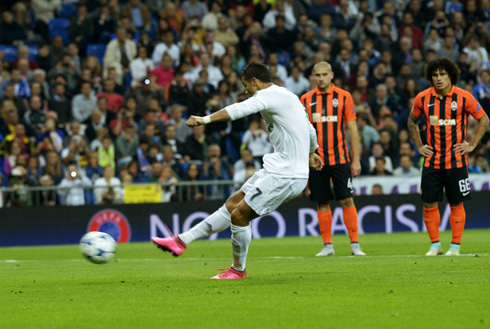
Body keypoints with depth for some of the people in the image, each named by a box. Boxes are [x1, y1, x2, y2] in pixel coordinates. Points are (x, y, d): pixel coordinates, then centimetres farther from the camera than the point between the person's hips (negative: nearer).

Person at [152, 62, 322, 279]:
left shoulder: (269, 95, -12)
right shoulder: (288, 97, 19)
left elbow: (241, 109, -32)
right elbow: (310, 131, 33)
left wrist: (206, 119, -40)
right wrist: (310, 153, 53)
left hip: (286, 176, -10)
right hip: (277, 170, 10)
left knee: (239, 215, -6)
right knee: (233, 204, 10)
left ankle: (238, 269, 11)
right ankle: (182, 241, 12)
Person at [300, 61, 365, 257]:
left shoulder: (344, 97, 2)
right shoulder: (306, 99, 5)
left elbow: (352, 129, 3)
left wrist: (356, 160, -1)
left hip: (340, 158, -1)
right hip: (316, 159, 1)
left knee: (347, 200, -5)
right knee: (322, 203, 3)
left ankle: (355, 244, -1)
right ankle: (328, 246, 9)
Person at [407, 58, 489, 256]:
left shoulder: (463, 97, -5)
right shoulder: (423, 98, 2)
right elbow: (412, 122, 19)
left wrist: (472, 144, -1)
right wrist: (419, 145, 10)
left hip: (456, 160, -2)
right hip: (432, 161, 2)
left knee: (457, 204, 1)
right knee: (429, 203, -1)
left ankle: (455, 245, 10)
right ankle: (435, 245, 11)